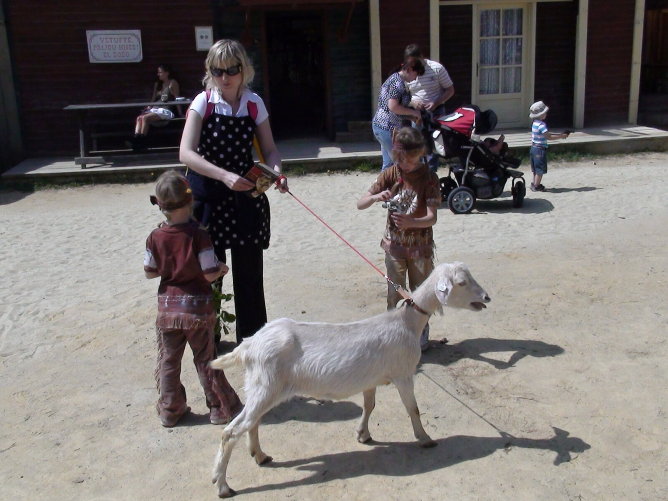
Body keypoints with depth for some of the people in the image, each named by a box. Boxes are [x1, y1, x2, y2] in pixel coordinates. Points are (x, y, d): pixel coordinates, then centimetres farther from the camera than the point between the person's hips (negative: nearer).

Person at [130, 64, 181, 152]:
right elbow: (153, 99, 23)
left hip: (166, 110, -7)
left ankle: (141, 143, -29)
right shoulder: (157, 84, 24)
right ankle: (136, 139, -35)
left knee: (145, 118, -28)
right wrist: (148, 107, 5)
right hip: (155, 109, 7)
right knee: (139, 118, -22)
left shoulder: (172, 83, 4)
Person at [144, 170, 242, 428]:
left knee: (168, 360, 16)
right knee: (206, 360, 10)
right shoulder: (198, 235, -18)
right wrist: (223, 269, 4)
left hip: (167, 307, 3)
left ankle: (170, 410, 25)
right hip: (197, 307, -2)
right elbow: (210, 274, -17)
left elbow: (149, 272, 2)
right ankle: (222, 408, 19)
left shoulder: (155, 237, -6)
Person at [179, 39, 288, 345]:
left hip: (246, 194, 2)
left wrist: (276, 170, -20)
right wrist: (224, 176, -34)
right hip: (208, 194, -2)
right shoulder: (203, 102, -10)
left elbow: (269, 149, 3)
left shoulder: (254, 104, -2)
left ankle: (251, 333, 25)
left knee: (249, 267, 7)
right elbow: (186, 153, -21)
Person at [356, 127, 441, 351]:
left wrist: (411, 222, -40)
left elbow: (432, 217, -20)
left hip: (420, 246, -1)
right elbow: (360, 204, -6)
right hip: (395, 244, 1)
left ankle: (421, 332, 32)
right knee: (395, 293, 10)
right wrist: (377, 196, -27)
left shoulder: (428, 177, -11)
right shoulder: (390, 174, -5)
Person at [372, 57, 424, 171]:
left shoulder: (393, 78, 17)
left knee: (388, 164, 14)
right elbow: (393, 107, -24)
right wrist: (413, 112, -11)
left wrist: (411, 115, 13)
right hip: (388, 128, -10)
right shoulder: (398, 82, -15)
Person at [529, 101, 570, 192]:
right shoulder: (541, 125, -21)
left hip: (534, 148, 9)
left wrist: (559, 134, 10)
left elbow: (546, 133, 14)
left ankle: (534, 183, 27)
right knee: (540, 169, 1)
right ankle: (536, 186, 6)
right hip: (540, 149, -9)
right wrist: (561, 136, -13)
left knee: (536, 168, 19)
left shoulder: (535, 123, 9)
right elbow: (549, 137, -22)